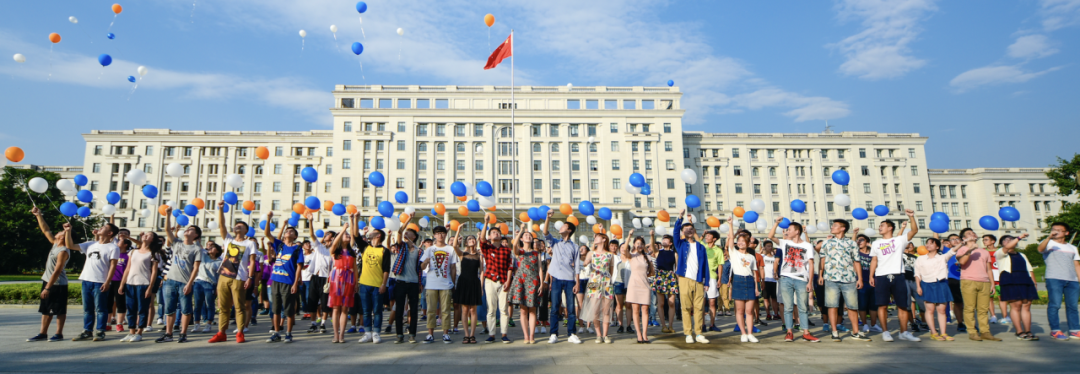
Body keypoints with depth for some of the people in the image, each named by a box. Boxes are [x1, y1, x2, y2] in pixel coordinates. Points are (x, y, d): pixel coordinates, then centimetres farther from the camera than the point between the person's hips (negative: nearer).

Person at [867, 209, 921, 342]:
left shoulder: (900, 240, 8)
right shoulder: (876, 243, 14)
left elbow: (914, 230, -6)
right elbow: (874, 261, 13)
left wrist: (911, 217, -19)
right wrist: (871, 276, 4)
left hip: (898, 276, -1)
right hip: (881, 277, 1)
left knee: (902, 306, 4)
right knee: (882, 306, -2)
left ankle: (904, 332, 13)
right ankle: (885, 332, 5)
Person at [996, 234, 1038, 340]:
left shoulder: (1022, 255, 27)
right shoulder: (1000, 254, 8)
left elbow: (1030, 269, 23)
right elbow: (1007, 247, -14)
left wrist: (1034, 284, 14)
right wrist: (1019, 237, -14)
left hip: (1025, 281, 6)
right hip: (1010, 282, -6)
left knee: (1026, 306, 1)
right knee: (1016, 306, -8)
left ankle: (1028, 331, 4)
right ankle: (1019, 332, -5)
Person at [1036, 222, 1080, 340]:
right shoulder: (1049, 243, 7)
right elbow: (1040, 249, -17)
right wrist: (1049, 237, -33)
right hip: (1054, 279, -5)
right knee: (1055, 305, -7)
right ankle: (1055, 330, -4)